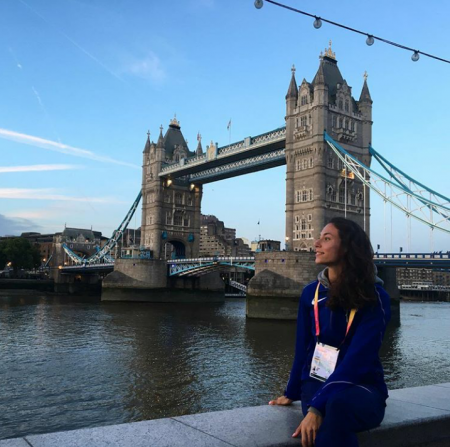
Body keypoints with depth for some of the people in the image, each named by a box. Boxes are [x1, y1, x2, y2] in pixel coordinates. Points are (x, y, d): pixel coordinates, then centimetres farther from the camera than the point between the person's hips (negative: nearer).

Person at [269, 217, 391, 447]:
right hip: (317, 383, 2)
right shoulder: (311, 293, 1)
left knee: (338, 404, -38)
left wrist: (317, 407, -30)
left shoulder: (375, 298, -11)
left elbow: (357, 359, -21)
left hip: (362, 388, -2)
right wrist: (292, 393, 18)